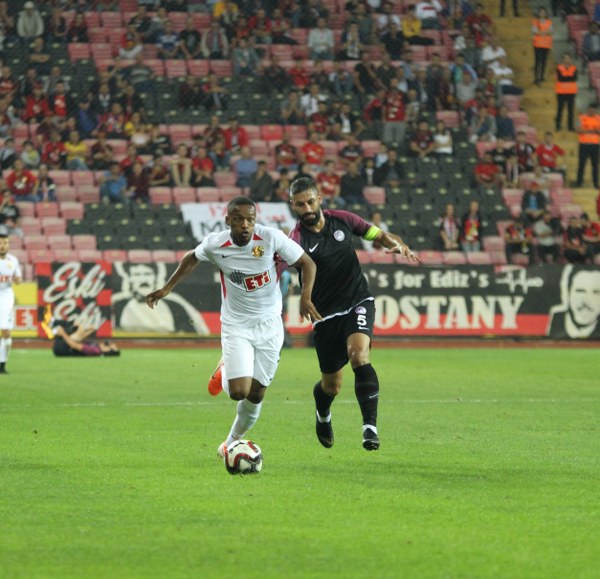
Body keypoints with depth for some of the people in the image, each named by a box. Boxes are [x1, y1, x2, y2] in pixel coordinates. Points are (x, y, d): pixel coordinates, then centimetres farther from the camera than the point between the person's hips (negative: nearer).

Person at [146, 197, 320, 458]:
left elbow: (307, 263, -8)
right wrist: (167, 288, 12)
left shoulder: (271, 238, -17)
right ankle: (225, 374, 22)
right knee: (239, 391, -16)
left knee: (256, 394, 7)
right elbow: (192, 258, 10)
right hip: (236, 325, -1)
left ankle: (233, 440, 33)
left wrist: (305, 297, -23)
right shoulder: (215, 244, -14)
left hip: (269, 324, 1)